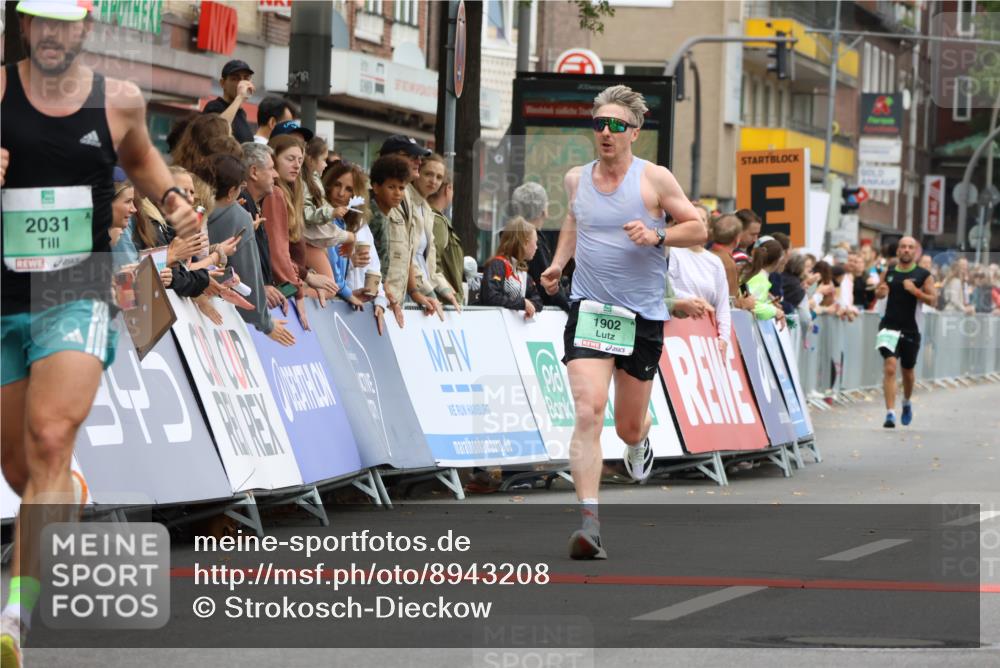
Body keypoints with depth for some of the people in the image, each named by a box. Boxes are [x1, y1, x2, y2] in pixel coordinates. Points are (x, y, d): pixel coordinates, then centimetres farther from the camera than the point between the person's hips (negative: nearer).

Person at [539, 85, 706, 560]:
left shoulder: (654, 179, -5)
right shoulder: (576, 179, 5)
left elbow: (697, 229, 1)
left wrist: (656, 236, -16)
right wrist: (558, 262, 11)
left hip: (643, 315, -1)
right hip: (589, 308, 1)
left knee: (629, 427, 12)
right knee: (588, 411, -20)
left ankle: (640, 439, 53)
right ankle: (589, 521, -25)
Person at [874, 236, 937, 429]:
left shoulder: (923, 275, -2)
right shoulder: (889, 272, 5)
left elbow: (933, 299, -5)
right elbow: (878, 292, 17)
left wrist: (915, 291, -20)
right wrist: (880, 291, -6)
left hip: (910, 329, 0)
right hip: (889, 326, 0)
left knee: (908, 370, 15)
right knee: (889, 367, -16)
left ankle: (907, 403, 45)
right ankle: (890, 413, -19)